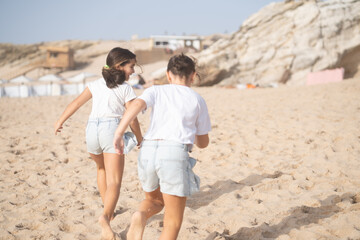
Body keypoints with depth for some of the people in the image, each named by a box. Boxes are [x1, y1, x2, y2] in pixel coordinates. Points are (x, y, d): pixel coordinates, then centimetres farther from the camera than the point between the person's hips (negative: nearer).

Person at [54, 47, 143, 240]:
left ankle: (108, 209, 37)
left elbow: (77, 102, 8)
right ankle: (105, 217, -33)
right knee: (114, 182, -8)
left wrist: (60, 121, 15)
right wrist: (140, 140, 16)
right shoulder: (126, 89, 5)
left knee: (101, 168, 31)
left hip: (92, 128, 5)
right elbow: (131, 119, 3)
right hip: (112, 129, -5)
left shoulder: (96, 84, 16)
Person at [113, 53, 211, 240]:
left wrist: (118, 133, -14)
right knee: (173, 222, 6)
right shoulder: (197, 100, 18)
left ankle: (140, 217, -3)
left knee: (155, 200, 29)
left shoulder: (155, 91, 19)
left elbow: (137, 105, -5)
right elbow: (203, 142, 26)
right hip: (175, 152, -3)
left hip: (148, 150, 3)